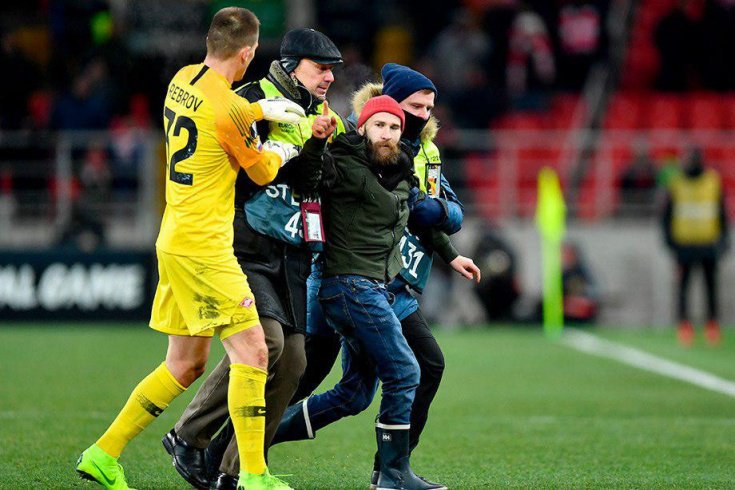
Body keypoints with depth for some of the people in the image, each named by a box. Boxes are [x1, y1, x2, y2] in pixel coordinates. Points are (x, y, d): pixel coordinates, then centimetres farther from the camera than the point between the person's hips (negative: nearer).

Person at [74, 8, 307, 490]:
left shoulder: (183, 80, 8)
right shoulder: (228, 110, -17)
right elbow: (263, 172, -1)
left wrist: (261, 108, 21)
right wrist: (284, 153, 20)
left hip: (176, 241, 9)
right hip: (202, 245, -9)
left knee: (186, 364, 15)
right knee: (251, 350, -9)